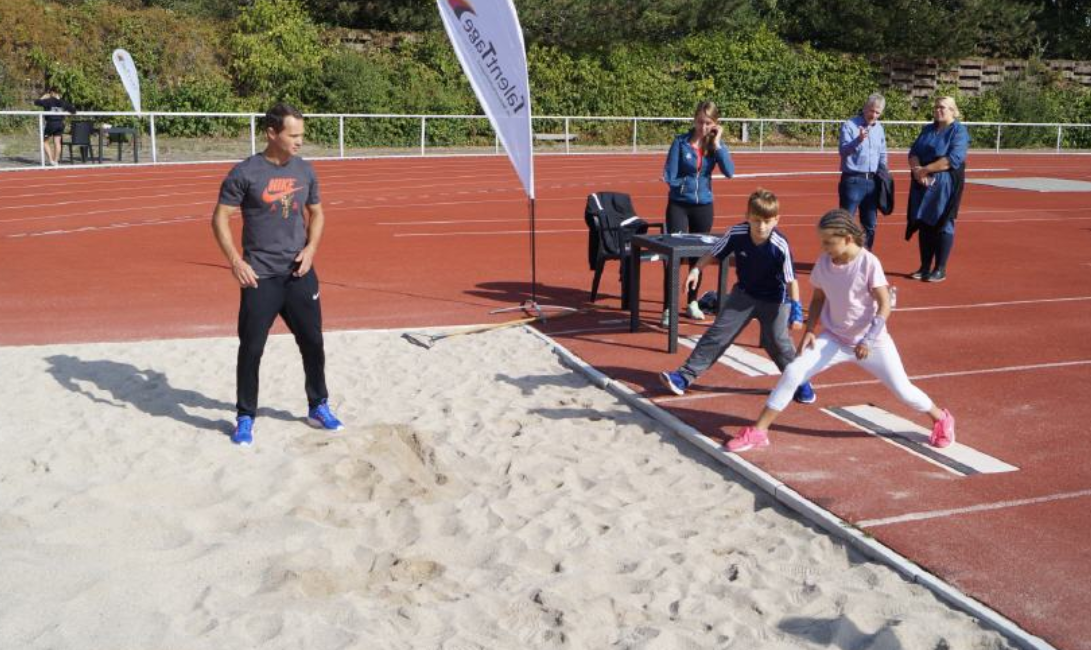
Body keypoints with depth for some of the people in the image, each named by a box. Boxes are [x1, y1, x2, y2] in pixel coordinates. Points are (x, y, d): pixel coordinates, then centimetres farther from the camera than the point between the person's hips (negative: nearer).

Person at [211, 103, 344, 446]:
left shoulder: (305, 171, 5)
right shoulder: (245, 173, -9)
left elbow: (317, 213, 16)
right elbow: (219, 218, -6)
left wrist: (310, 249, 0)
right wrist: (235, 260, -16)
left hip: (300, 274, 4)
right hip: (260, 277, -4)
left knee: (313, 343, 10)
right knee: (251, 348, 1)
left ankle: (318, 407, 27)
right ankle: (245, 418, 15)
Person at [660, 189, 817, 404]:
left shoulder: (780, 246, -28)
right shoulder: (737, 233, -20)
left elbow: (791, 280, -20)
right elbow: (714, 253, -6)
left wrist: (796, 308, -23)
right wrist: (696, 269, -18)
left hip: (774, 301, -3)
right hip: (744, 294, 3)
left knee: (777, 342, -6)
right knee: (718, 333, 0)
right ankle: (685, 375, 2)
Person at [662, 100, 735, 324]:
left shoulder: (716, 144, -2)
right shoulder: (681, 141, -10)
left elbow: (729, 172, -17)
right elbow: (670, 177, -12)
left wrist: (717, 144, -19)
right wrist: (693, 181, -7)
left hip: (703, 206, 3)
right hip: (679, 205, -3)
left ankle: (692, 303, 27)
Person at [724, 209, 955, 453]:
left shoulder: (868, 263, -20)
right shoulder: (823, 262, -7)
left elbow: (884, 306, -18)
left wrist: (868, 339, -25)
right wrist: (809, 330, -5)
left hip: (872, 341, -3)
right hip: (834, 338, 3)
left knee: (903, 390, 4)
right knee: (792, 372, -13)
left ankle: (941, 419, 36)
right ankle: (758, 431, -6)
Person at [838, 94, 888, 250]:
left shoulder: (879, 129, 12)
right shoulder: (849, 125, -7)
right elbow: (842, 150, -19)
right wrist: (858, 140, -35)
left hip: (872, 181, 6)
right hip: (853, 181, -6)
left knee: (870, 225, 10)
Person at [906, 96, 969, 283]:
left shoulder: (959, 131, -6)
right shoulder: (927, 130, 13)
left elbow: (954, 158, -18)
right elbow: (913, 152, 4)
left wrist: (925, 169, -19)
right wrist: (917, 170, -16)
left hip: (945, 185, -6)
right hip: (923, 185, 6)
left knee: (942, 224, -1)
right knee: (924, 224, 8)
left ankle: (940, 269, 6)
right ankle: (925, 267, 17)